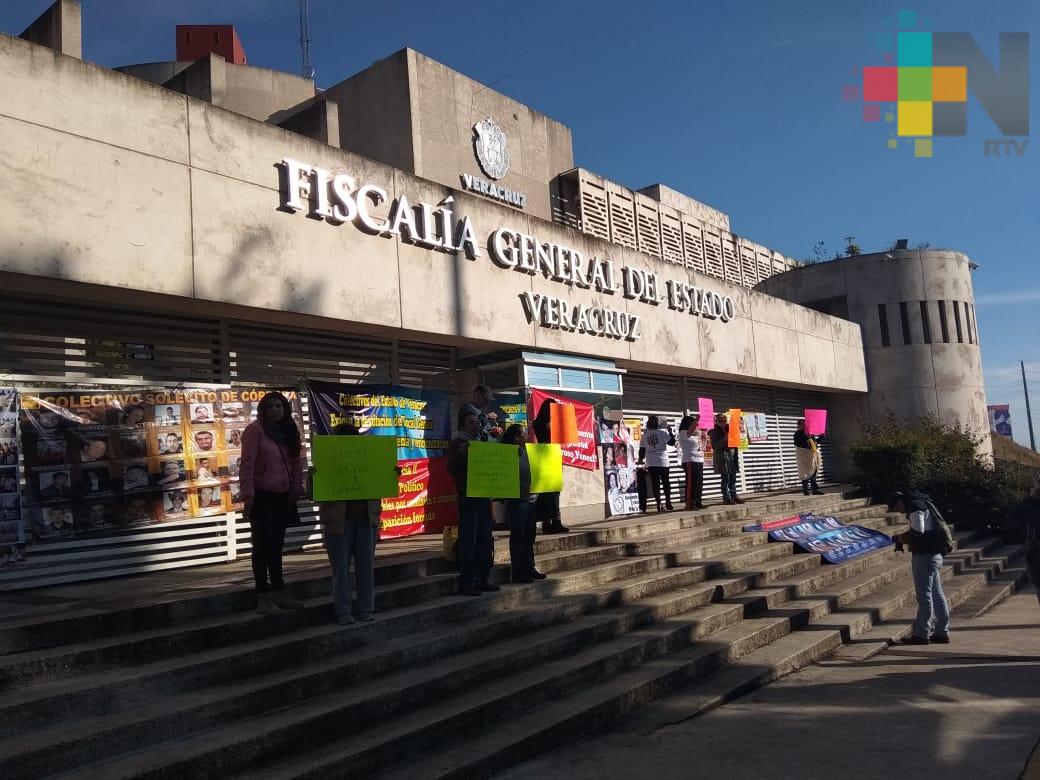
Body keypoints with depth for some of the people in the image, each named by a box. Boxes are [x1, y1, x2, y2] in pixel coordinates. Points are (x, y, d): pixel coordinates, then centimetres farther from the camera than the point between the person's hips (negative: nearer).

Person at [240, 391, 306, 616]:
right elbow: (247, 464, -14)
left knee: (276, 546, 13)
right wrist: (248, 495, -20)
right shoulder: (255, 429, -8)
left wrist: (297, 490, 7)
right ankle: (263, 598, 2)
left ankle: (279, 593, 20)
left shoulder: (288, 431, 11)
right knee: (262, 546, -3)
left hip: (282, 497, 7)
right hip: (261, 497, -6)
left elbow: (296, 463, 14)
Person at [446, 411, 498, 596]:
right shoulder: (457, 443, -3)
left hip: (484, 496, 8)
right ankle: (466, 583, -3)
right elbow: (451, 468, -15)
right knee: (468, 541, -7)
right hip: (468, 497, -8)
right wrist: (460, 453, -30)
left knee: (485, 541, 10)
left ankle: (482, 580, 18)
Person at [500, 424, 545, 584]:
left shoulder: (525, 451, 14)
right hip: (517, 500, -8)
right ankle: (517, 572, 4)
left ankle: (529, 568, 24)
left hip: (530, 498, 8)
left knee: (529, 535, 14)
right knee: (518, 536, -2)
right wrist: (522, 487, -22)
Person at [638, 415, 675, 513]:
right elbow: (672, 442, -1)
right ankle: (668, 503, 11)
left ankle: (659, 505, -3)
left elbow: (642, 450, 6)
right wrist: (670, 432, 12)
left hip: (651, 464, 2)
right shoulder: (662, 433, -2)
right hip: (663, 462, -1)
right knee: (666, 483, 10)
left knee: (655, 484, 2)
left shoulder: (644, 436, 5)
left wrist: (641, 459, 22)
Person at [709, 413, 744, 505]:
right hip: (722, 457, -6)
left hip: (732, 456, 6)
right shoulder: (714, 432, -3)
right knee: (725, 478, -5)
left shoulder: (729, 429, 14)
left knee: (733, 478, 8)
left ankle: (734, 495, 13)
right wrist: (724, 440, -21)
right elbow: (714, 446, -12)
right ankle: (726, 498, -2)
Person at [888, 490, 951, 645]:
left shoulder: (915, 506, -13)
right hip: (935, 554, 10)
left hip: (925, 556, -10)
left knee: (924, 595, -4)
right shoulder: (923, 504, 18)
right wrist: (904, 538, 10)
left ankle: (921, 634, 2)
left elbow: (917, 532, -23)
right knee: (937, 594, 13)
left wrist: (901, 538, -7)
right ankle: (942, 632, 18)